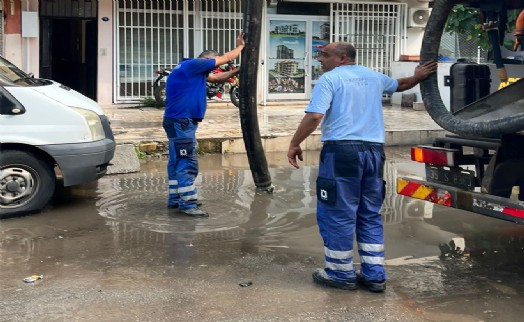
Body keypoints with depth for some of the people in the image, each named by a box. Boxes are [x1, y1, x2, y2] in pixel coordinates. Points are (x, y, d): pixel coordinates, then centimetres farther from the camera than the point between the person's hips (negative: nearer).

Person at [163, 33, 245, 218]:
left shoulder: (194, 71, 19)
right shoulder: (193, 64, -10)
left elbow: (217, 78, 27)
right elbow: (226, 58, -3)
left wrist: (237, 71, 18)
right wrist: (240, 46, 12)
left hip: (180, 121, 11)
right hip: (181, 121, -11)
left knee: (178, 161, 14)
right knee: (187, 163, -11)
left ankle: (176, 198, 20)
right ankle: (188, 204, -10)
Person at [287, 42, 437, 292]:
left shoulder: (330, 79, -2)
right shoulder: (374, 77, 18)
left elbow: (314, 116, -14)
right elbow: (400, 85, 38)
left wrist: (294, 145, -6)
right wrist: (418, 77, 54)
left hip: (342, 150, -7)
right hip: (373, 151, 7)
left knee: (338, 214, 2)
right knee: (370, 215, 13)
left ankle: (341, 274, 9)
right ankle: (374, 275, 15)